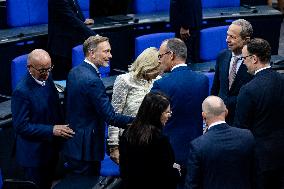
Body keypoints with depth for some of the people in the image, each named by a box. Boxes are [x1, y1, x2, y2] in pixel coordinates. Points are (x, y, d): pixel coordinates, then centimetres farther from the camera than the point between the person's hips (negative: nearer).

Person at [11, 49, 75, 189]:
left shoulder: (47, 78, -1)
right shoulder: (21, 92, -25)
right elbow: (21, 126, -24)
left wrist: (61, 128, 1)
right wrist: (52, 130, -25)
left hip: (51, 148, 7)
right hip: (34, 154, -7)